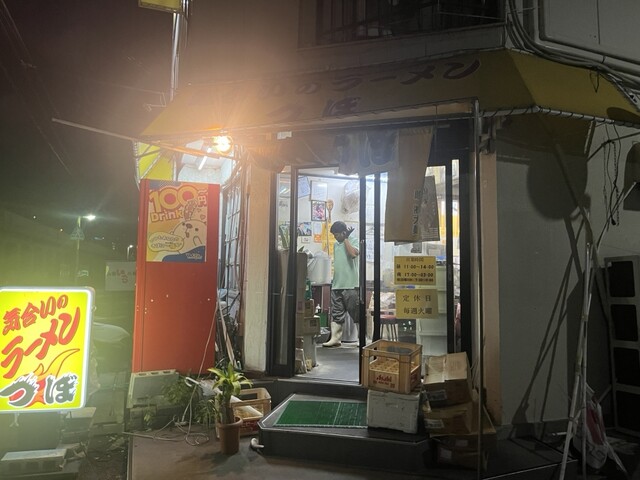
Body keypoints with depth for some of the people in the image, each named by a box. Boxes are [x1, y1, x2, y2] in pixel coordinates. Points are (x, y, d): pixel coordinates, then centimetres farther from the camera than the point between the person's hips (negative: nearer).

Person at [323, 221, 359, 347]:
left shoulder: (353, 241, -3)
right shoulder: (336, 244, 17)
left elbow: (353, 254, -24)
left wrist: (346, 238, -13)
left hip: (350, 285, -6)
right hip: (336, 285, 7)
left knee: (356, 312, 0)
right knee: (336, 313, 5)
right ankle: (335, 338, 9)